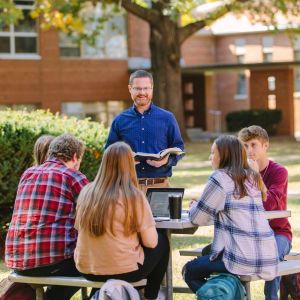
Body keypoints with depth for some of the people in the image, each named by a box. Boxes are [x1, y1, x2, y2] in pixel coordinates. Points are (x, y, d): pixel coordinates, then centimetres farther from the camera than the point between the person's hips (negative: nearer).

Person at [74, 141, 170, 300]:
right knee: (162, 240, 21)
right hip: (124, 271, -5)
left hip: (87, 269, 5)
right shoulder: (134, 196, -15)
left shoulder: (86, 191, -1)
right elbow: (150, 242, -11)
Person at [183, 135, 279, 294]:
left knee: (189, 271, 13)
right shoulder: (252, 177, 15)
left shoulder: (220, 178, -7)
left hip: (243, 259, -7)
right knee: (205, 253, 30)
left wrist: (194, 206, 18)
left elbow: (198, 218, -3)